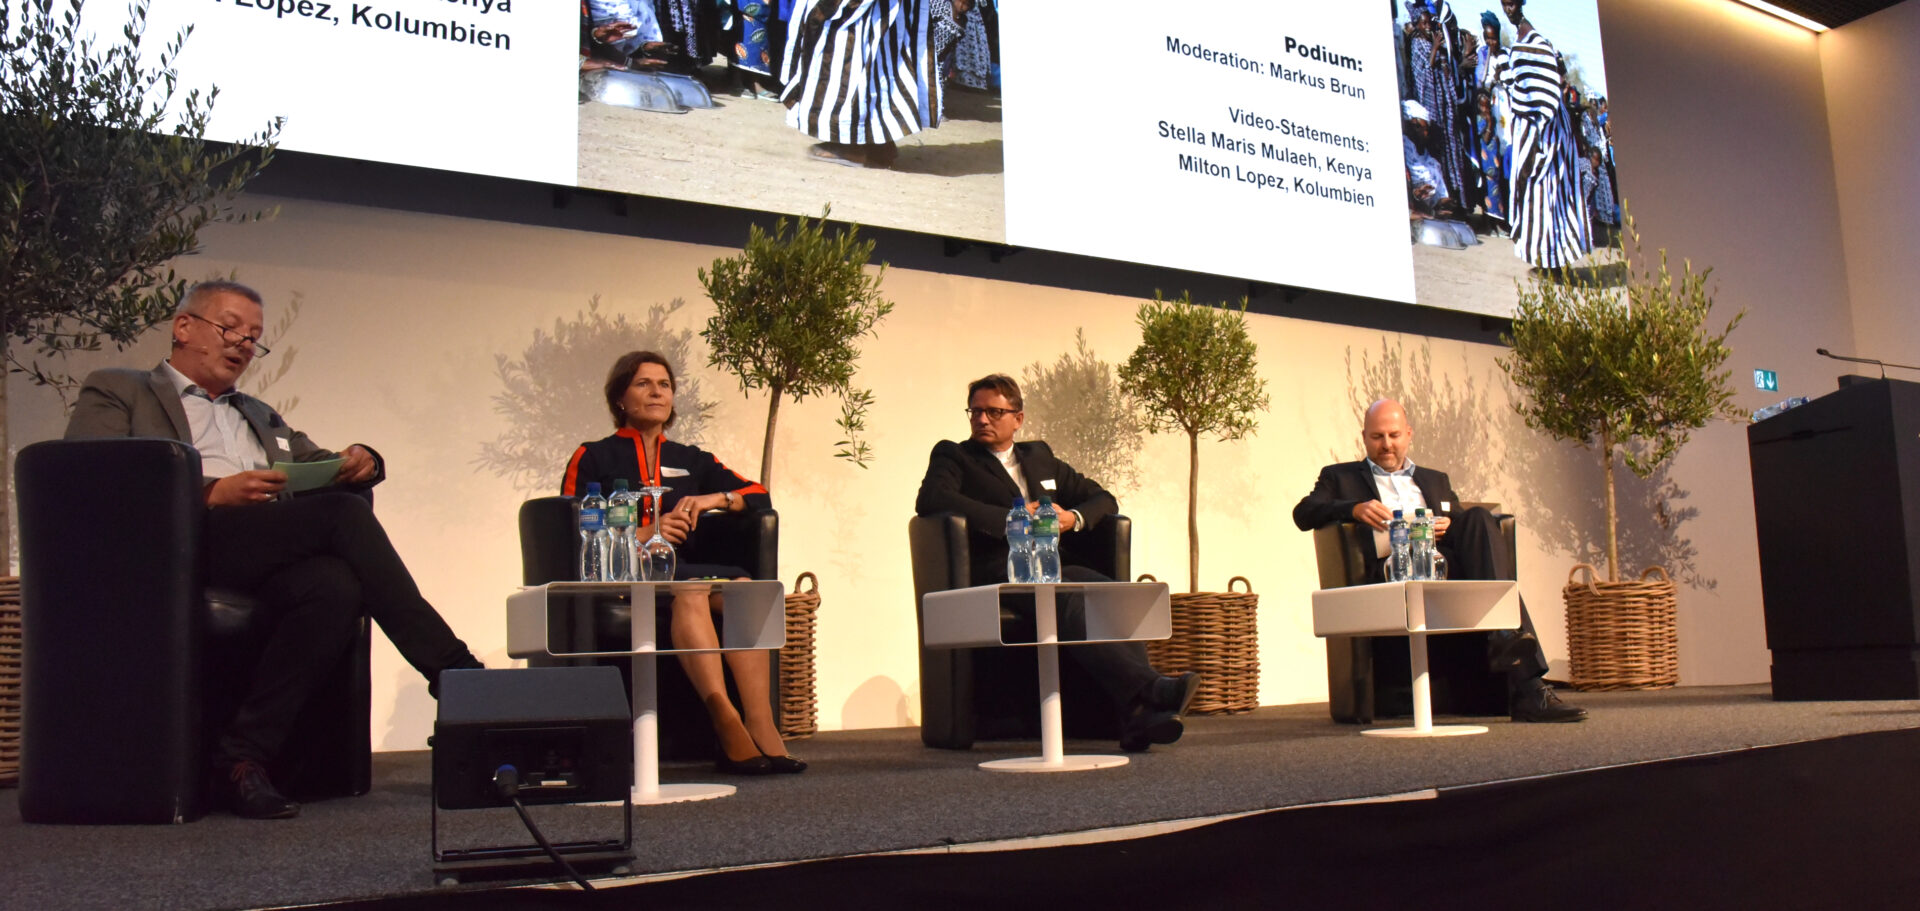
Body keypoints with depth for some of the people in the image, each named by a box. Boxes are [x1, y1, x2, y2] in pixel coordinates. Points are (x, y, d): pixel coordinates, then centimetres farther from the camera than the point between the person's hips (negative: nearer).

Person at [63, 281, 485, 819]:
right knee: (344, 512, -26)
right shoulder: (115, 392, 20)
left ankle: (245, 752, -27)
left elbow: (322, 470, 31)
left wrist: (361, 463, 4)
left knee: (336, 586, -32)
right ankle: (453, 672, -25)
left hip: (271, 562, 5)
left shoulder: (260, 417, 39)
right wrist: (211, 493, -14)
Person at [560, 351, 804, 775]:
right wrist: (643, 535, -12)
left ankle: (762, 731, -41)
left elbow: (759, 495, 18)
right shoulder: (593, 458, 14)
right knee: (691, 590, -37)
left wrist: (712, 498, -1)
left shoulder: (691, 460, 26)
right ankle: (730, 732, -48)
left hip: (680, 570, 4)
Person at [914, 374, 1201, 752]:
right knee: (1066, 601, -36)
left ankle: (1139, 716, -40)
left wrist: (1073, 517, 3)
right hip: (997, 574, -5)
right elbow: (931, 499, -8)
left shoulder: (1040, 456, 29)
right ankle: (1149, 687, -47)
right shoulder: (952, 456, 15)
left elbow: (1103, 498, 28)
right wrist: (1013, 519, -11)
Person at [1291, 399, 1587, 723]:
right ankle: (1525, 687, -41)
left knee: (1480, 516, -27)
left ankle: (1505, 641, -42)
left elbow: (1475, 526, 26)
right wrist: (1354, 508, -14)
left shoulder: (1435, 480, 37)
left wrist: (1451, 525, 1)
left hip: (1443, 562, 4)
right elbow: (1303, 514, 5)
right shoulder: (1340, 476, 24)